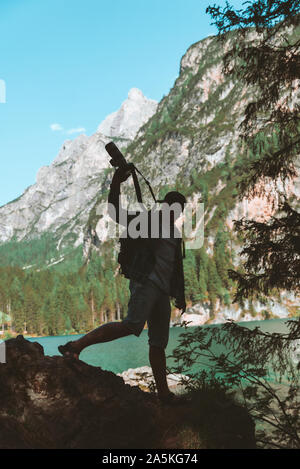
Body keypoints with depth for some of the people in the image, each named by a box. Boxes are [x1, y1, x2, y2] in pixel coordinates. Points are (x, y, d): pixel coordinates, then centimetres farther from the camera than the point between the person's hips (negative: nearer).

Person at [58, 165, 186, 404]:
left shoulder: (175, 234, 26)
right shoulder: (147, 219, 4)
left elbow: (177, 268, 30)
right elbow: (116, 213, -8)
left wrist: (181, 295, 26)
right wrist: (116, 184, -20)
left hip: (163, 290, 8)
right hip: (145, 281, -7)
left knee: (159, 342, 7)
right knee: (133, 325, -28)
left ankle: (163, 393, 10)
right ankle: (76, 345, -25)